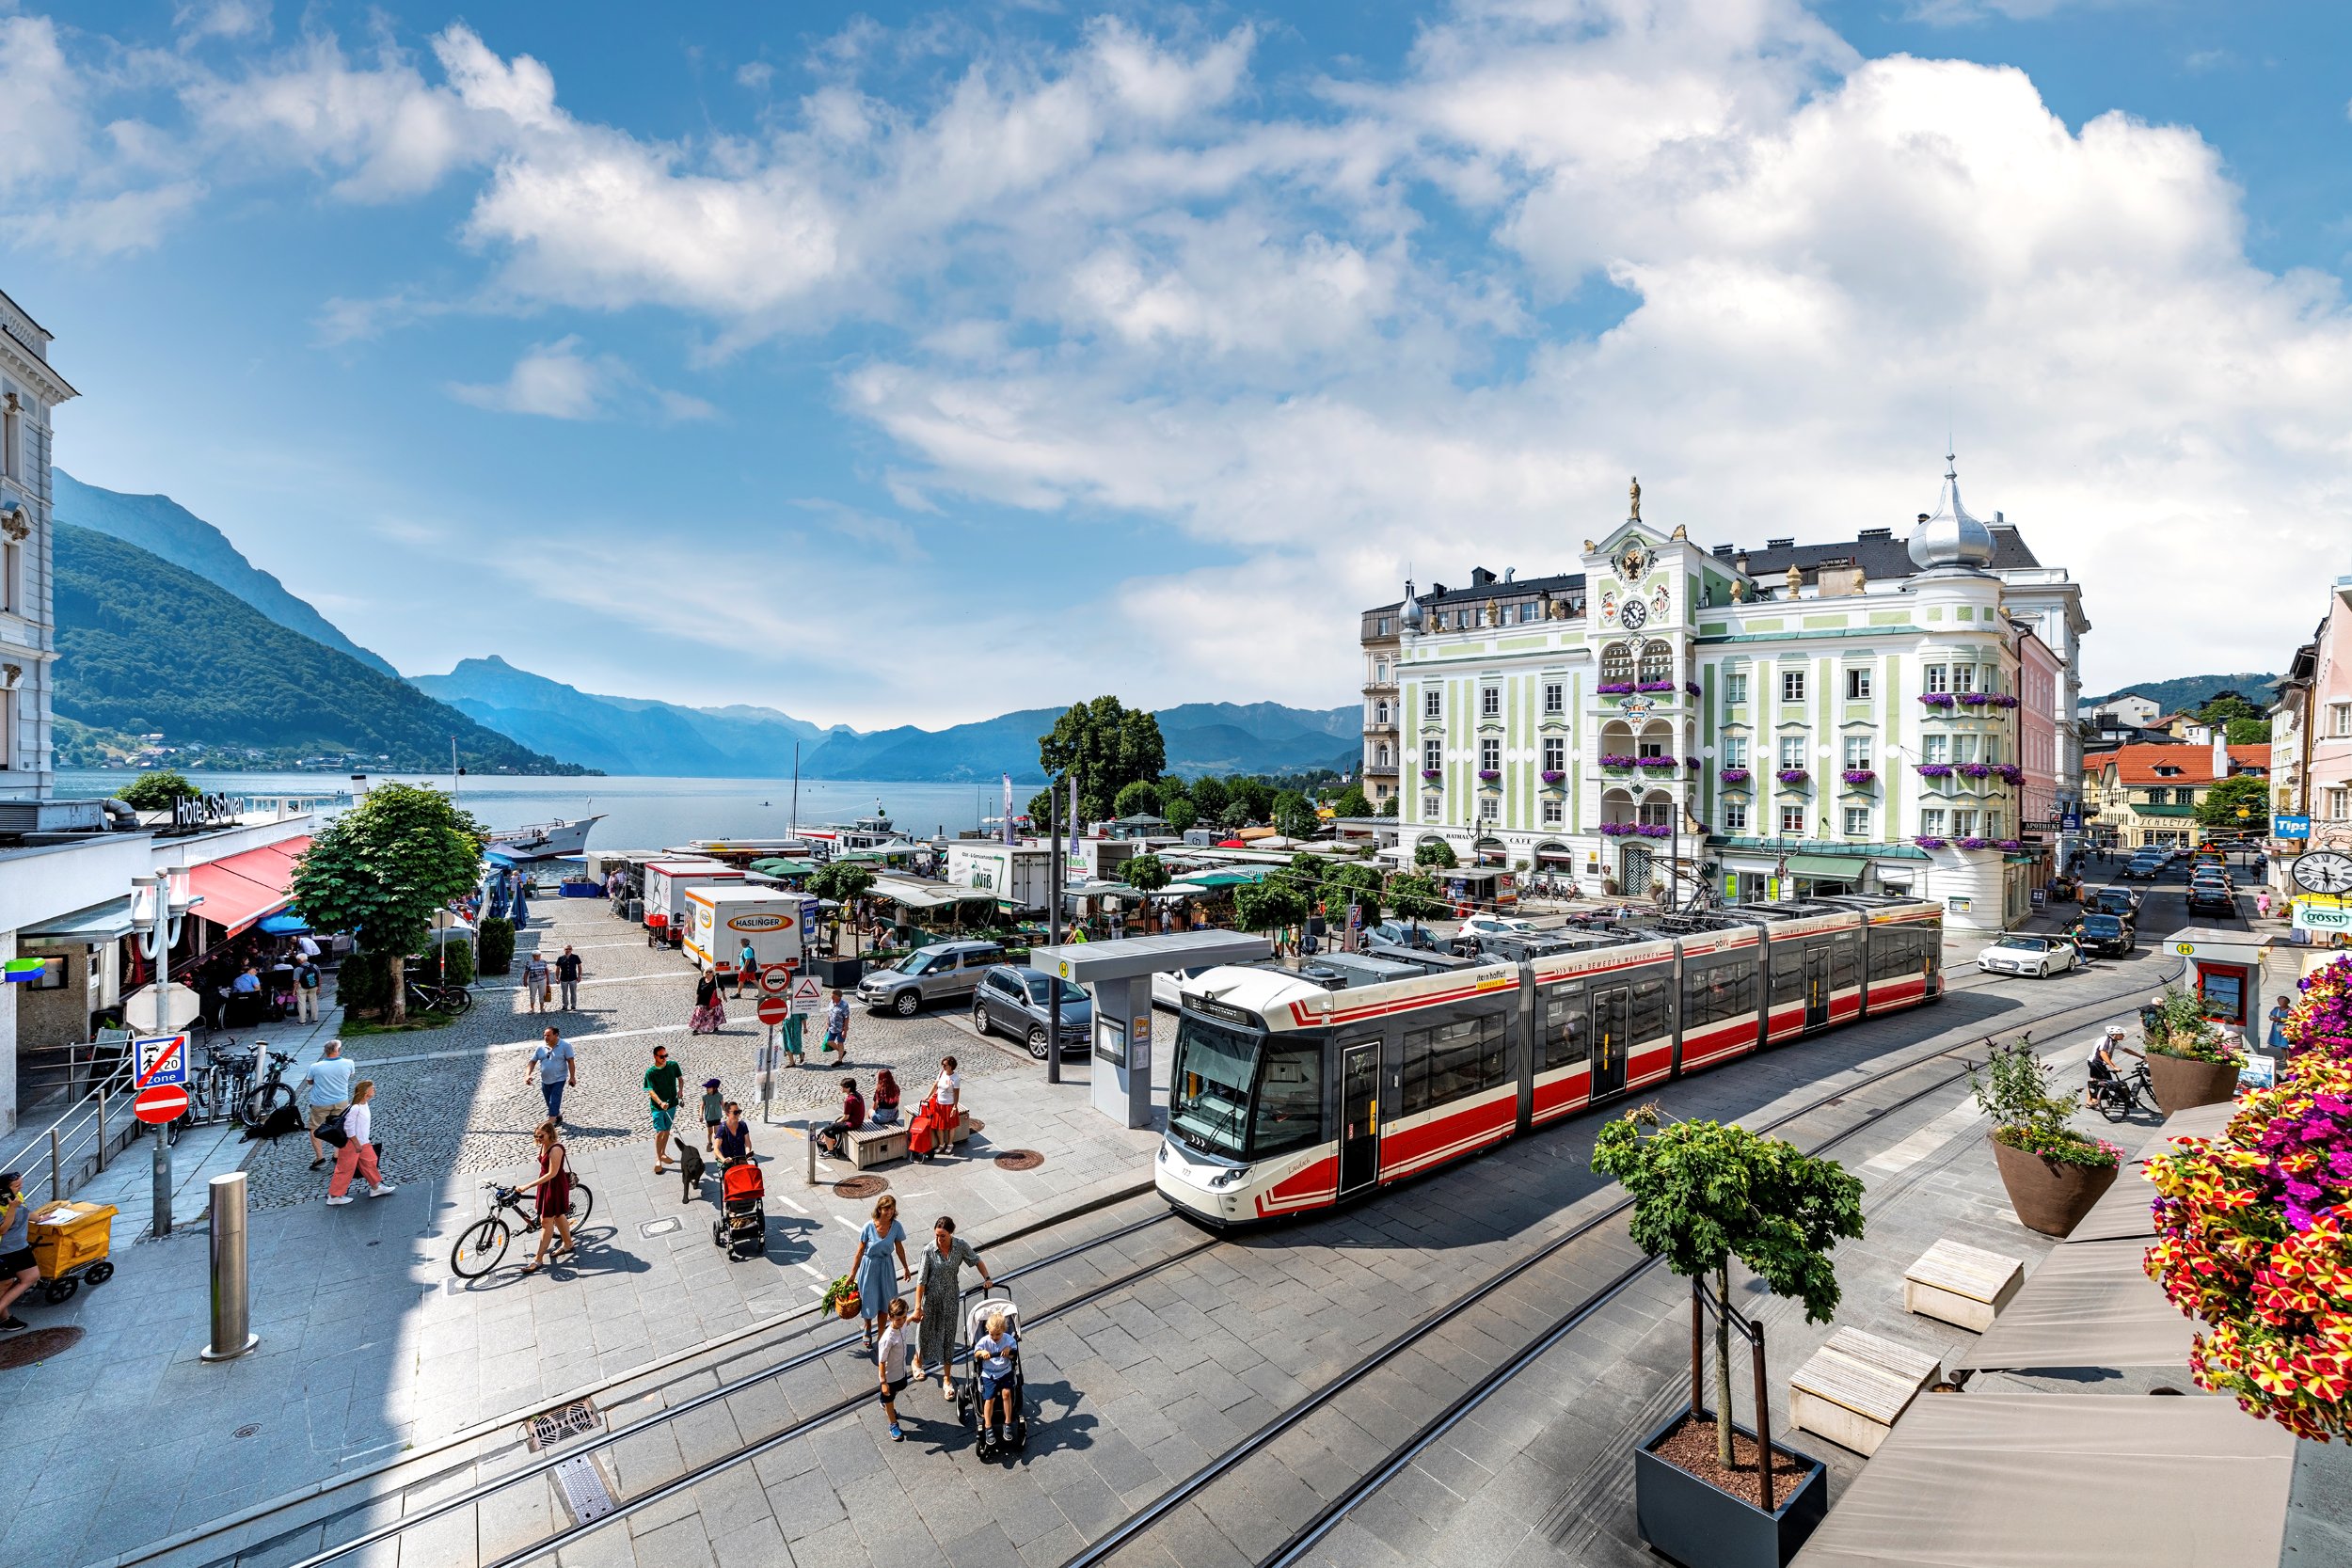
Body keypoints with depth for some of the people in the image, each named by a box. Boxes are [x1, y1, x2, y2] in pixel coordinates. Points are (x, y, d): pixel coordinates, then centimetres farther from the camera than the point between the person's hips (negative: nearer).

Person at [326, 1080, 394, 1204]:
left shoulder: (364, 1104, 2)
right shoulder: (355, 1108, -28)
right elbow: (348, 1127, -25)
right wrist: (356, 1143, -19)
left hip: (363, 1143, 9)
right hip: (350, 1144, -9)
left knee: (370, 1163, 15)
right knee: (346, 1169, 4)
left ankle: (375, 1187, 27)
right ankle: (334, 1196, 20)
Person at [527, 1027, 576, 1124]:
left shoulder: (565, 1045, -12)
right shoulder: (540, 1047, 0)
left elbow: (570, 1061, -10)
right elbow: (533, 1062, 7)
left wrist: (572, 1077, -12)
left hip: (559, 1080, -6)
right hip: (545, 1081, 6)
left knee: (554, 1102, -12)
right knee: (550, 1103, 18)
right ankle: (558, 1117, 39)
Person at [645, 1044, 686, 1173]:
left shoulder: (673, 1065, -4)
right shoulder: (650, 1072, -15)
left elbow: (680, 1078, 11)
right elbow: (651, 1091, -21)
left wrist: (680, 1090, -7)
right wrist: (660, 1103, -36)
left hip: (672, 1104, 4)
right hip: (657, 1106, -4)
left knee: (667, 1130, 16)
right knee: (660, 1132, -7)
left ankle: (663, 1153, 33)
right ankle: (658, 1160, 5)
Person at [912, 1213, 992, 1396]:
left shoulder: (961, 1246, -17)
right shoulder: (929, 1250, -23)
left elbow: (976, 1261, 0)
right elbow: (921, 1280, -17)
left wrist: (987, 1278, -10)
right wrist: (918, 1307, -16)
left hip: (951, 1297, 1)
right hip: (931, 1297, -1)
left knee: (949, 1335, 9)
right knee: (926, 1330, 19)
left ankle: (947, 1378, 27)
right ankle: (918, 1361, 52)